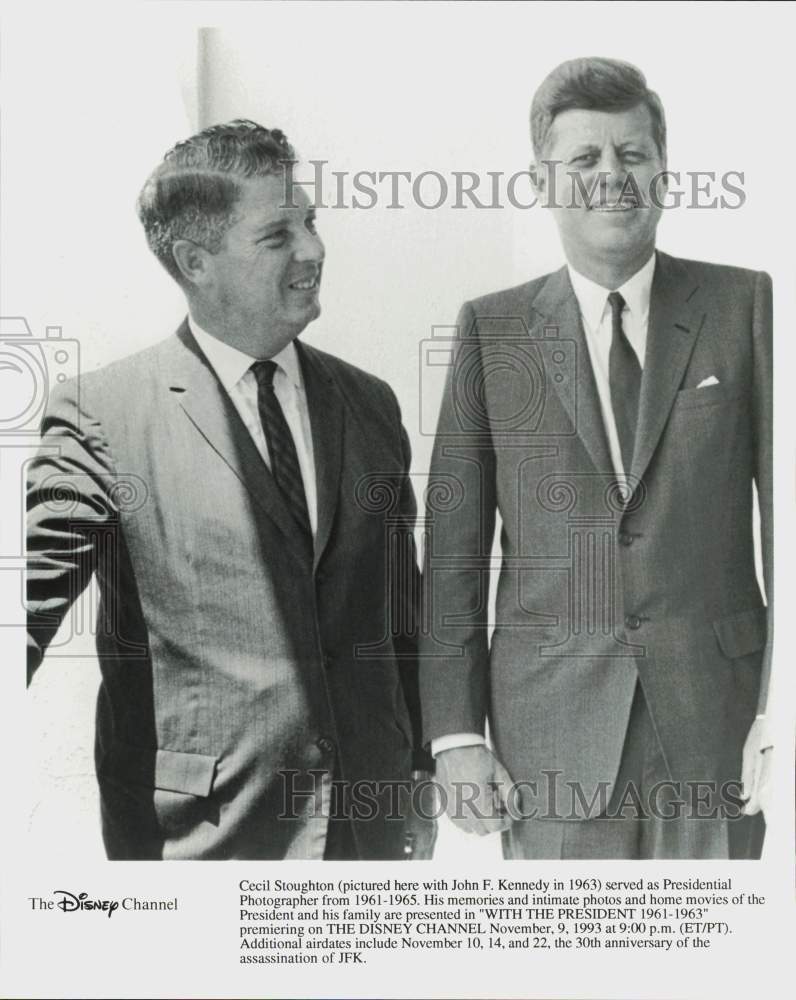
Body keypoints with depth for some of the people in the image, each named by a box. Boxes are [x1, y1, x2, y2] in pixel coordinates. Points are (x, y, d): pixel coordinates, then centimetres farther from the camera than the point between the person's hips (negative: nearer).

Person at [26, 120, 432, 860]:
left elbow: (402, 607, 11)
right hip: (197, 827, -4)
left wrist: (422, 770, 12)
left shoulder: (370, 404, 7)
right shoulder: (101, 414, -9)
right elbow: (30, 600, -11)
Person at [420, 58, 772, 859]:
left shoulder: (744, 306, 2)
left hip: (716, 711, 1)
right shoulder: (491, 329, 2)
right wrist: (454, 731, -4)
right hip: (553, 724, 0)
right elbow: (455, 547, 0)